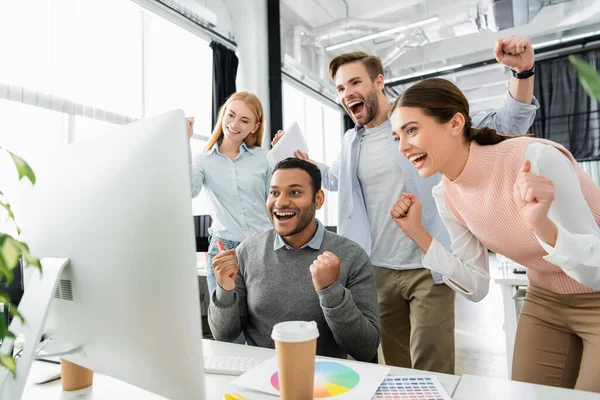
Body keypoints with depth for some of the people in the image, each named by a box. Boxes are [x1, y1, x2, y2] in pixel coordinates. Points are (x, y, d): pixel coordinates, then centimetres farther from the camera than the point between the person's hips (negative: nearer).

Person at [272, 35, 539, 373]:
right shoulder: (351, 142, 9)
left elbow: (505, 126, -7)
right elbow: (336, 179, 27)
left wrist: (523, 72, -24)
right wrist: (301, 159, 13)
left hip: (428, 268, -5)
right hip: (378, 270, 5)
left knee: (433, 375, 1)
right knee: (396, 369, 18)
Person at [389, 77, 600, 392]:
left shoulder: (536, 159, -30)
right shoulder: (446, 196, -11)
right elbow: (476, 288, -6)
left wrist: (541, 224, -45)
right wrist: (417, 233, -15)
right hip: (545, 302, 5)